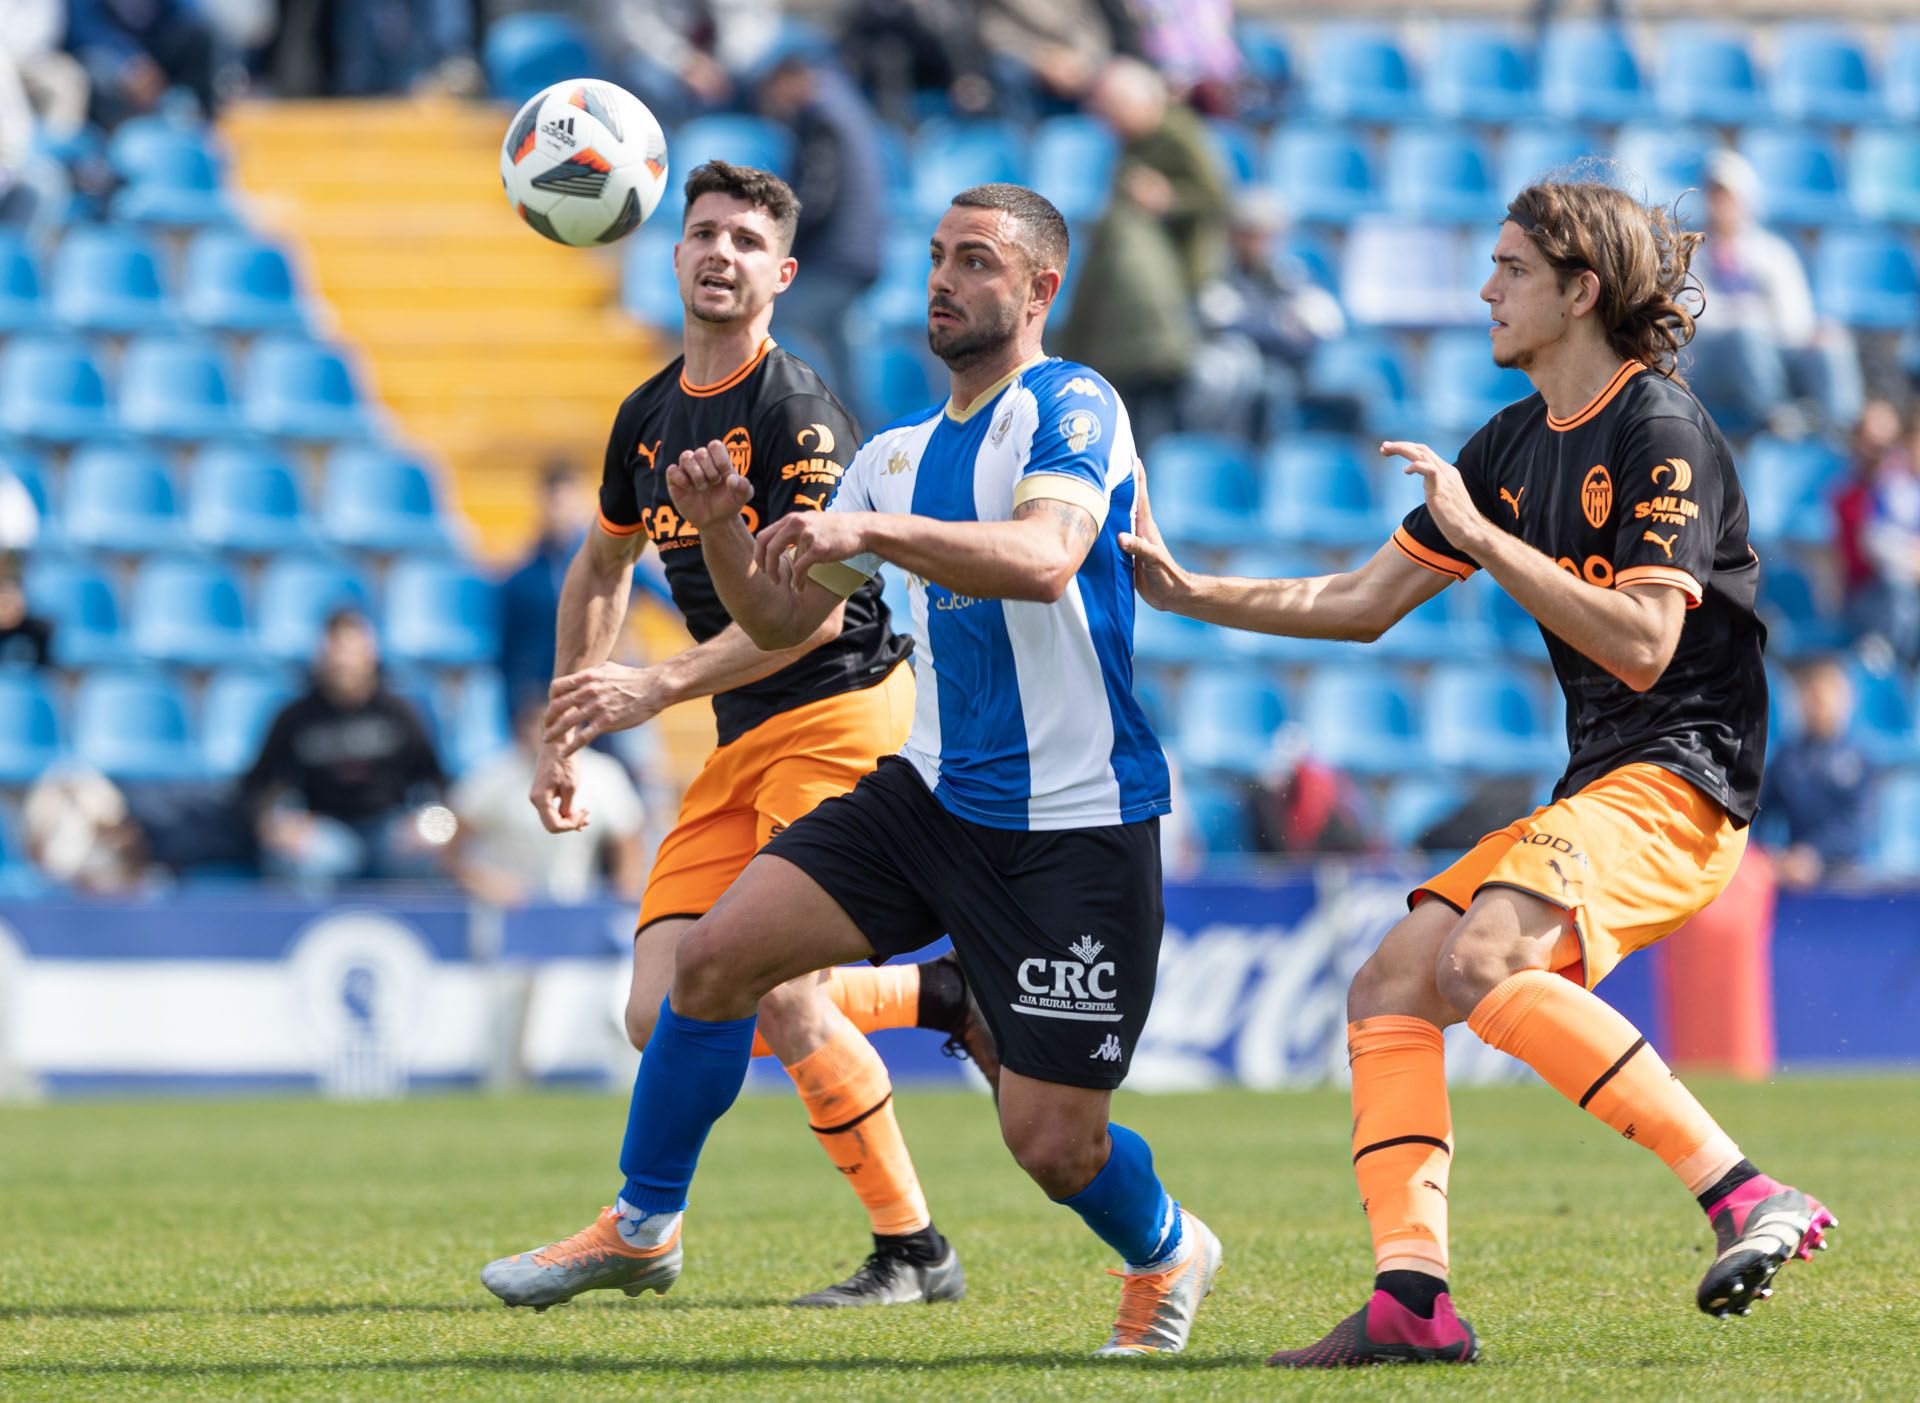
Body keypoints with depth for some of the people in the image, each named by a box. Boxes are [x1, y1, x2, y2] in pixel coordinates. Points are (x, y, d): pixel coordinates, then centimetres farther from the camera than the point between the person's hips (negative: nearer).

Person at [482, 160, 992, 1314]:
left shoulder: (796, 411, -12)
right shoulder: (651, 416, 12)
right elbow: (604, 568, 27)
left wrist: (658, 689, -22)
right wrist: (566, 735, 24)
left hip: (841, 711, -8)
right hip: (743, 742, 8)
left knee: (778, 998, -17)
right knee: (664, 1018, -5)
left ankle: (914, 1251, 0)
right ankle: (937, 996, 15)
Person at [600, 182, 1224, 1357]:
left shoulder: (1071, 405, -11)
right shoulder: (898, 453, 12)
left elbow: (1044, 557, -30)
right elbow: (782, 621, 15)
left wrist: (871, 528, -41)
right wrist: (722, 530, -5)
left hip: (1075, 827, -6)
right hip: (935, 794, 6)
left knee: (1052, 1139, -6)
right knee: (717, 958, -8)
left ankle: (1167, 1255, 27)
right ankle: (645, 1225, 9)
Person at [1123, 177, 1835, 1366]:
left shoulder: (1662, 431, -11)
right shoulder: (1515, 443, 16)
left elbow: (1642, 643, -21)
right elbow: (1363, 603, 21)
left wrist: (1481, 535, -19)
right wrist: (1188, 593, 14)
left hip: (1679, 781, -10)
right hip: (1597, 787, 10)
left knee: (1484, 957, -30)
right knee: (1391, 987, 0)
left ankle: (1744, 1196, -31)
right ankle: (1414, 1298, -8)